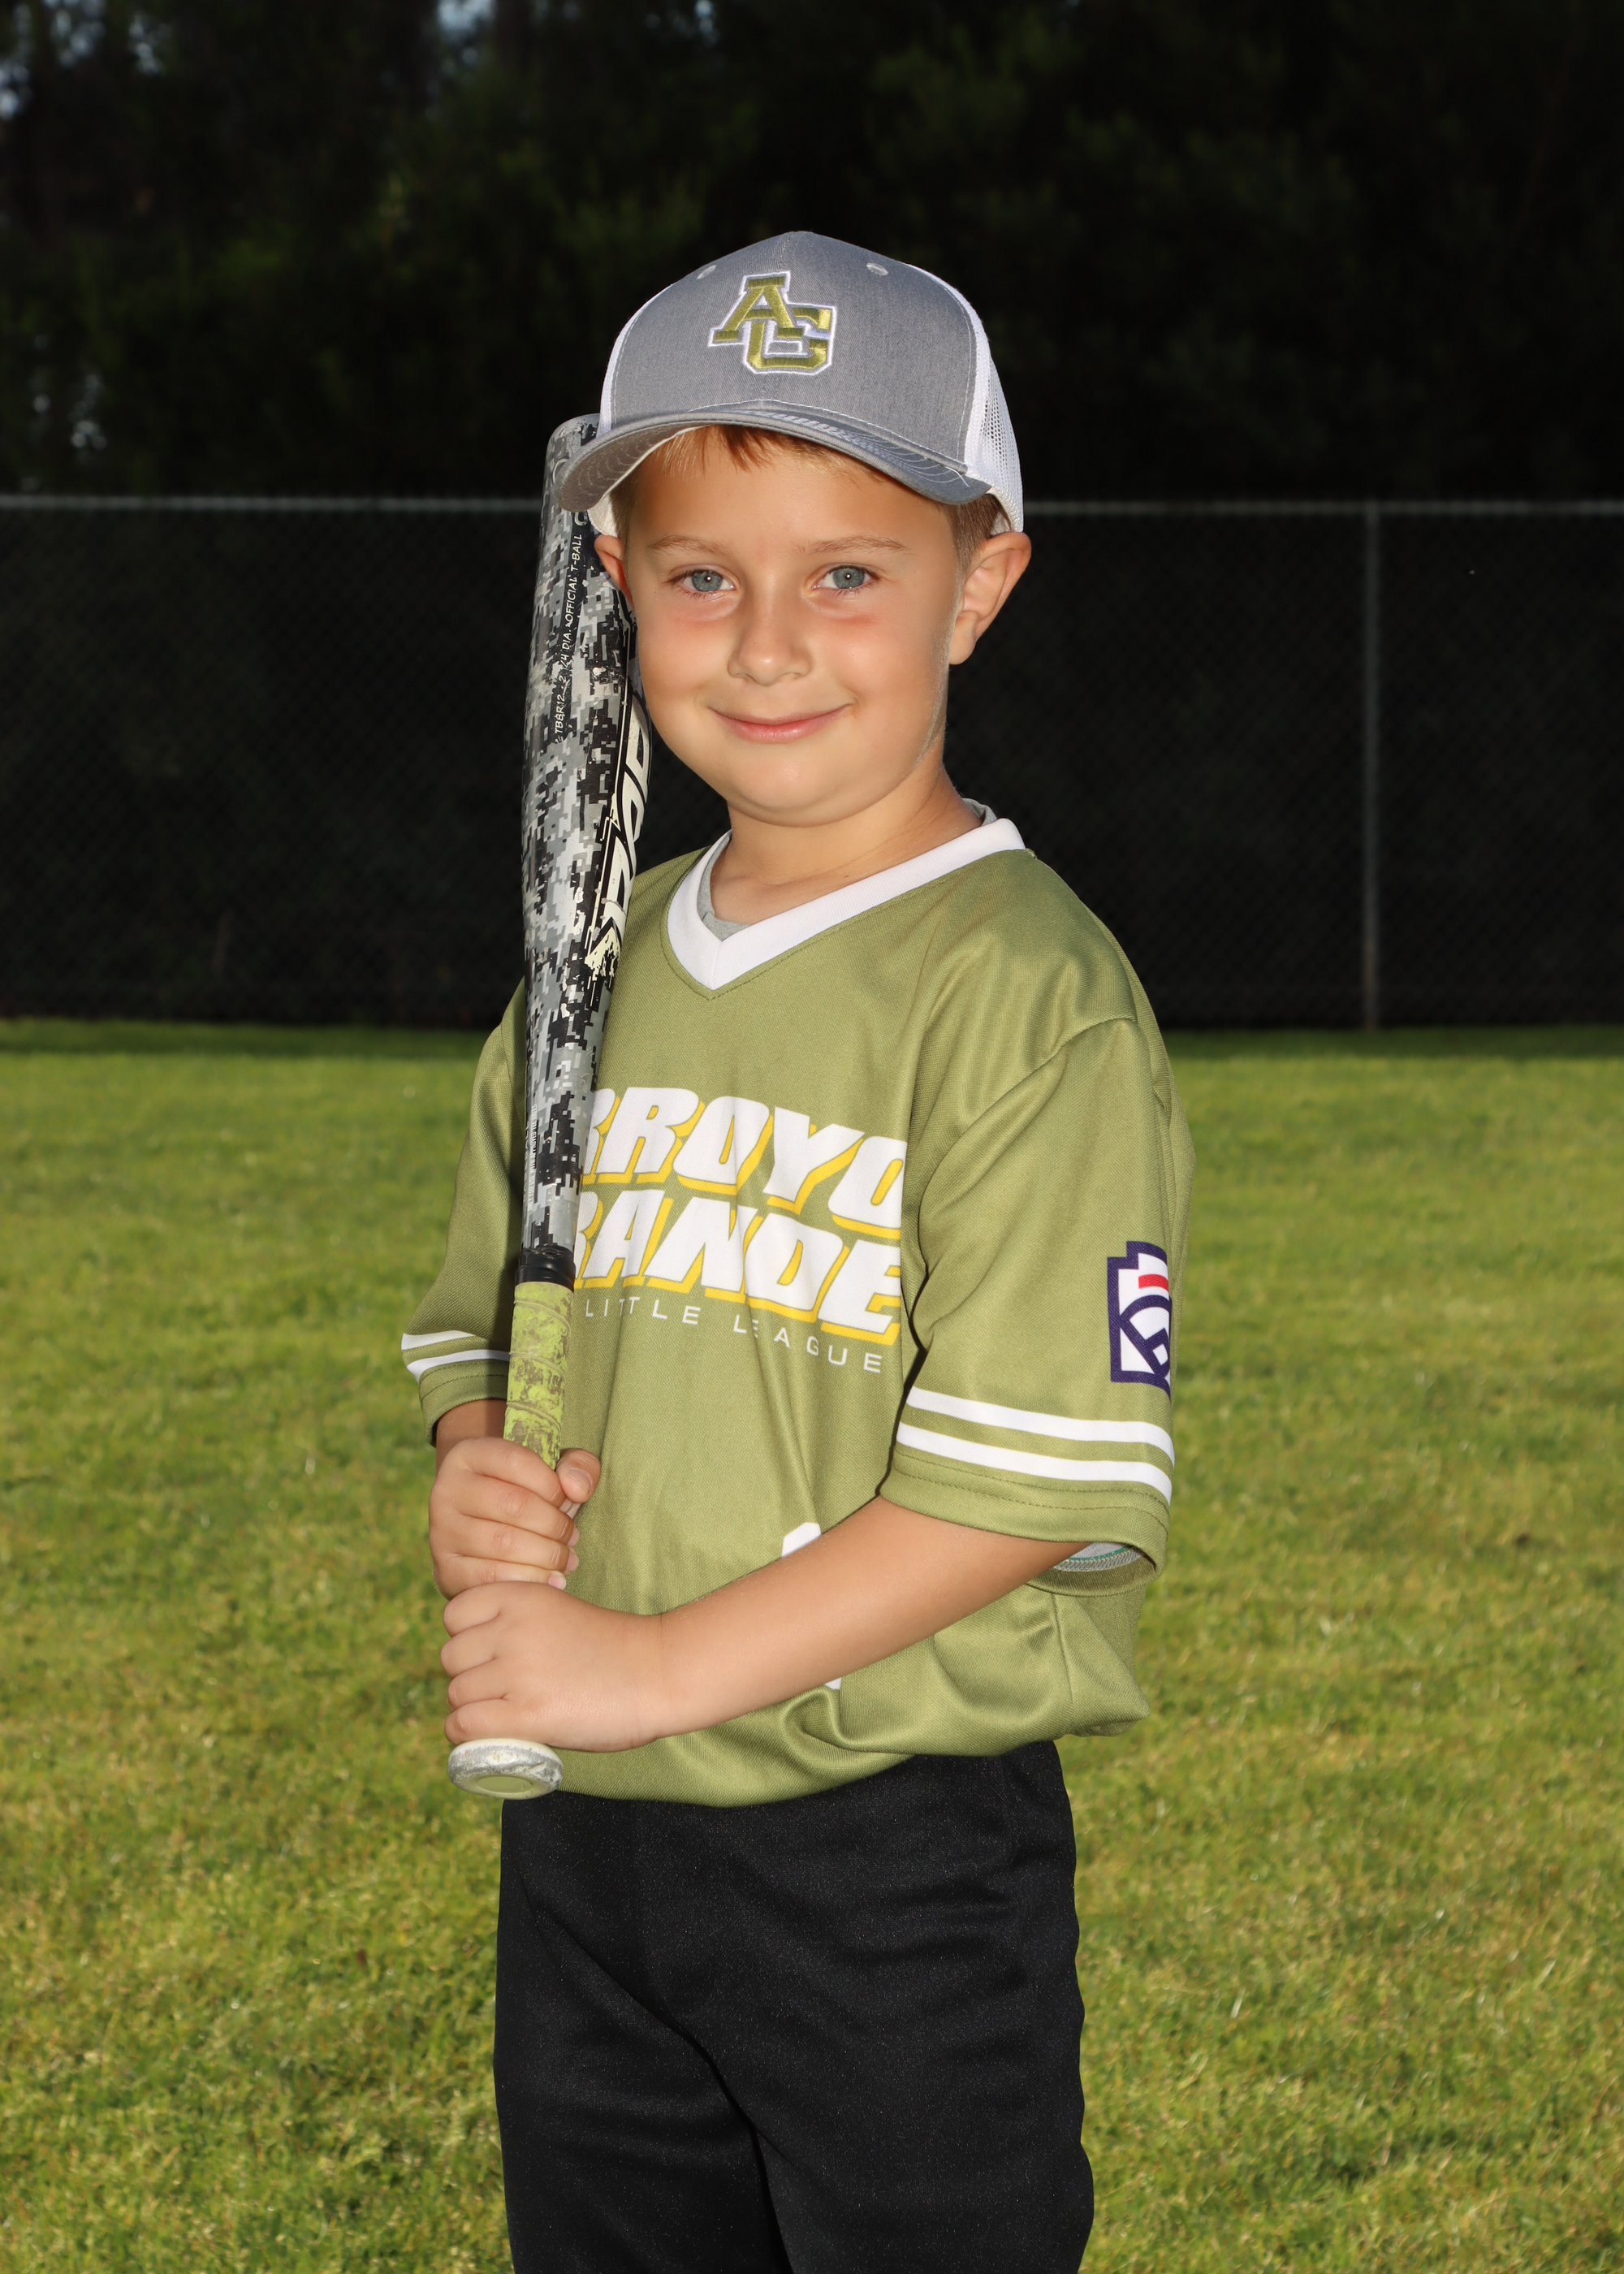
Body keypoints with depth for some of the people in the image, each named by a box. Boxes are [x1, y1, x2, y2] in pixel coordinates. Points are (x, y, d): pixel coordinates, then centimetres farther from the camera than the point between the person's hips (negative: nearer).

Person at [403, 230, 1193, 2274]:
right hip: (580, 1841, 7)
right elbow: (482, 1317, 21)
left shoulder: (1028, 993, -13)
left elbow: (1033, 1477, -19)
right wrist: (474, 1466, -1)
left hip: (902, 1869, -6)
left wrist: (660, 1663, -20)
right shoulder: (598, 974, 9)